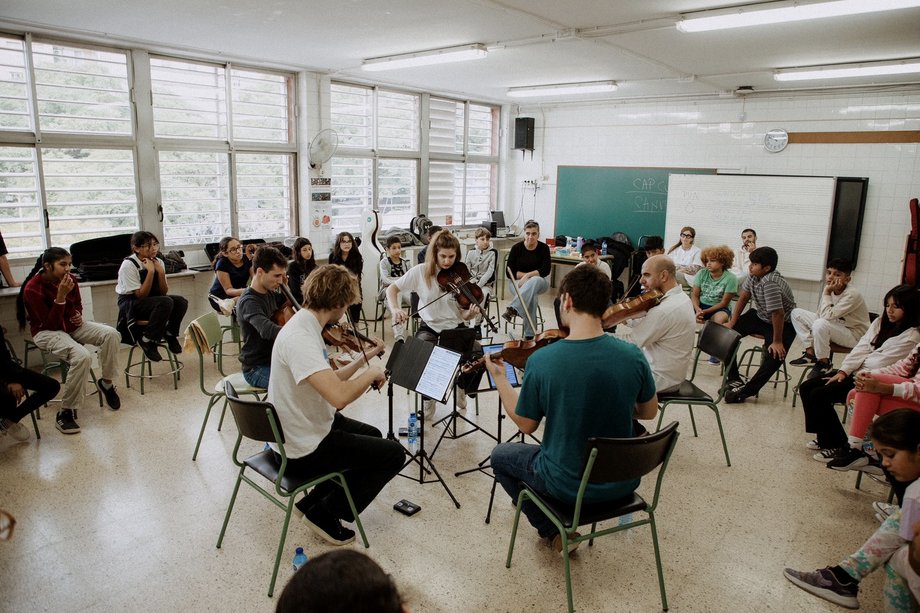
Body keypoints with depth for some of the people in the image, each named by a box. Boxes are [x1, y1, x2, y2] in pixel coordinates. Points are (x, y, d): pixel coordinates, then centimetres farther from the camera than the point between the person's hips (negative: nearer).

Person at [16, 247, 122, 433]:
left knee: (111, 334, -19)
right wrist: (60, 296, -31)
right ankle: (66, 412, -21)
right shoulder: (33, 289, -21)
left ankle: (106, 383, 1)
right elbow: (50, 324, -23)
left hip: (72, 325, 6)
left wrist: (78, 315, -5)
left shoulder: (70, 279, -4)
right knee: (82, 356, -33)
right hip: (47, 332, -6)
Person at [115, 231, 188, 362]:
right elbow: (141, 295, -20)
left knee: (181, 301, -19)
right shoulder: (128, 265, -16)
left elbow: (164, 292, 0)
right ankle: (146, 341, -18)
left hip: (152, 301, 6)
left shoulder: (158, 262, 1)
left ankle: (170, 334, 4)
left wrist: (161, 272, -15)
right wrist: (150, 271, -25)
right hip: (130, 305, -6)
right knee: (166, 303, -32)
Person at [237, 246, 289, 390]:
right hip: (257, 370, -9)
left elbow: (286, 302, 27)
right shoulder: (248, 302, -22)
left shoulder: (269, 293, 3)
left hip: (273, 360, 9)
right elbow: (267, 330, -41)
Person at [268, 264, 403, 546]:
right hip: (304, 450, -10)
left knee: (372, 435, 29)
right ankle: (325, 513, 7)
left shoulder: (305, 325, 3)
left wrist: (364, 358, 11)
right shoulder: (299, 338, -29)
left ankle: (314, 500, 27)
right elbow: (339, 395, -41)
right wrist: (371, 373, -23)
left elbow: (329, 381, 12)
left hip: (304, 429, 10)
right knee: (394, 454, -3)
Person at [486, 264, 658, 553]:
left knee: (501, 455, 24)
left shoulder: (541, 360, -23)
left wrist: (499, 378, 5)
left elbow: (525, 424, -8)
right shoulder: (633, 355, -15)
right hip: (623, 482, 4)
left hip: (568, 485, -3)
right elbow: (649, 412, 2)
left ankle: (554, 532, 20)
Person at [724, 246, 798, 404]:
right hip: (760, 316, 8)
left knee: (775, 356, -30)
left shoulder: (770, 283, -34)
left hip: (784, 323, -8)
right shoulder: (754, 275, -9)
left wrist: (777, 341, -27)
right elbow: (743, 297, 1)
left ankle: (746, 391, -18)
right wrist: (732, 323, -1)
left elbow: (778, 314, -33)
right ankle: (734, 380, 1)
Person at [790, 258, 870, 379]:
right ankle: (810, 353, 0)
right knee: (797, 313, -2)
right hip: (833, 328, 7)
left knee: (821, 324, -37)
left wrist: (827, 293, -27)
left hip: (854, 336, -7)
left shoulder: (852, 294, -25)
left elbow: (827, 315, -32)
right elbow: (821, 315, 2)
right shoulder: (830, 289, -5)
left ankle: (823, 363, -14)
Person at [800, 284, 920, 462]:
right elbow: (861, 348, 5)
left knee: (818, 395, -23)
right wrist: (844, 370, -6)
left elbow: (882, 362, -15)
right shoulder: (880, 322, 13)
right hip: (855, 372, 8)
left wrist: (853, 374, -8)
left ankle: (837, 446, -6)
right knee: (806, 387, -5)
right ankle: (824, 437, 8)